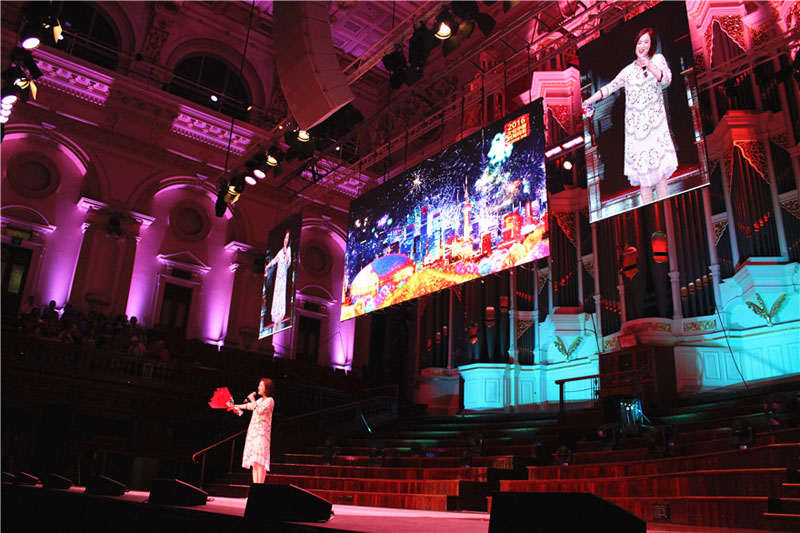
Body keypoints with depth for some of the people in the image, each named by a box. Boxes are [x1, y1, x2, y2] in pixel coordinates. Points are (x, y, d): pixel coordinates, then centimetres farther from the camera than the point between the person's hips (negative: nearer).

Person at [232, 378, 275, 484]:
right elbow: (249, 406, 35)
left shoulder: (270, 400, -5)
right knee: (254, 461, 4)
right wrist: (236, 406, 42)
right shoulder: (260, 400, 20)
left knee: (259, 461, -15)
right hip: (253, 432, 8)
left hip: (262, 433, -8)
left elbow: (260, 411, -19)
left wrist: (252, 400, -9)